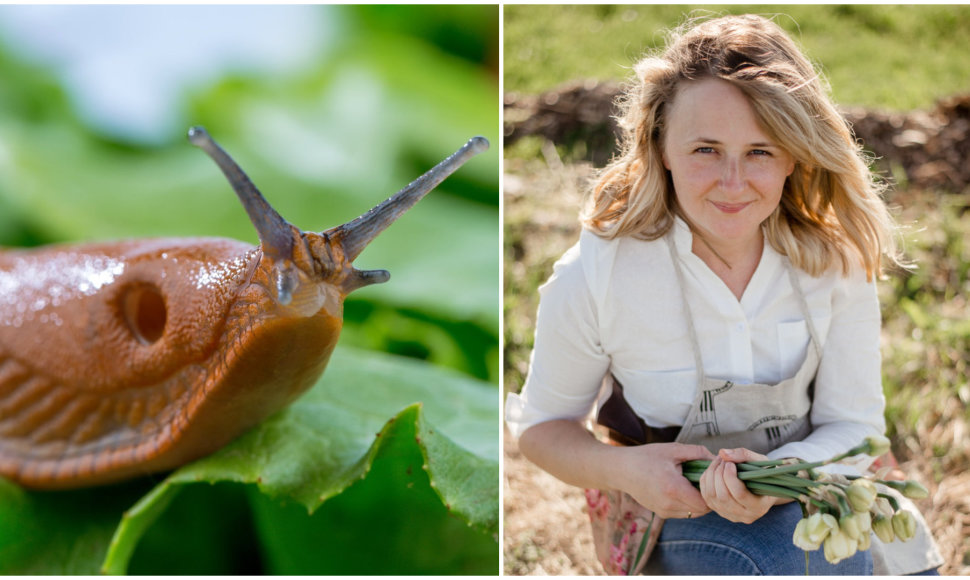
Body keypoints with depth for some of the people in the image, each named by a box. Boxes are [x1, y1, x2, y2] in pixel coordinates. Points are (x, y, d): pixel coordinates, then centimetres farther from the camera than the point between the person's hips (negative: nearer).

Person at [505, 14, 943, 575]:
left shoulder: (836, 259, -11)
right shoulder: (593, 279, -19)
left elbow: (853, 422, -6)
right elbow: (542, 424, -5)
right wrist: (623, 469, -25)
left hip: (808, 482, 4)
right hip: (674, 506, -3)